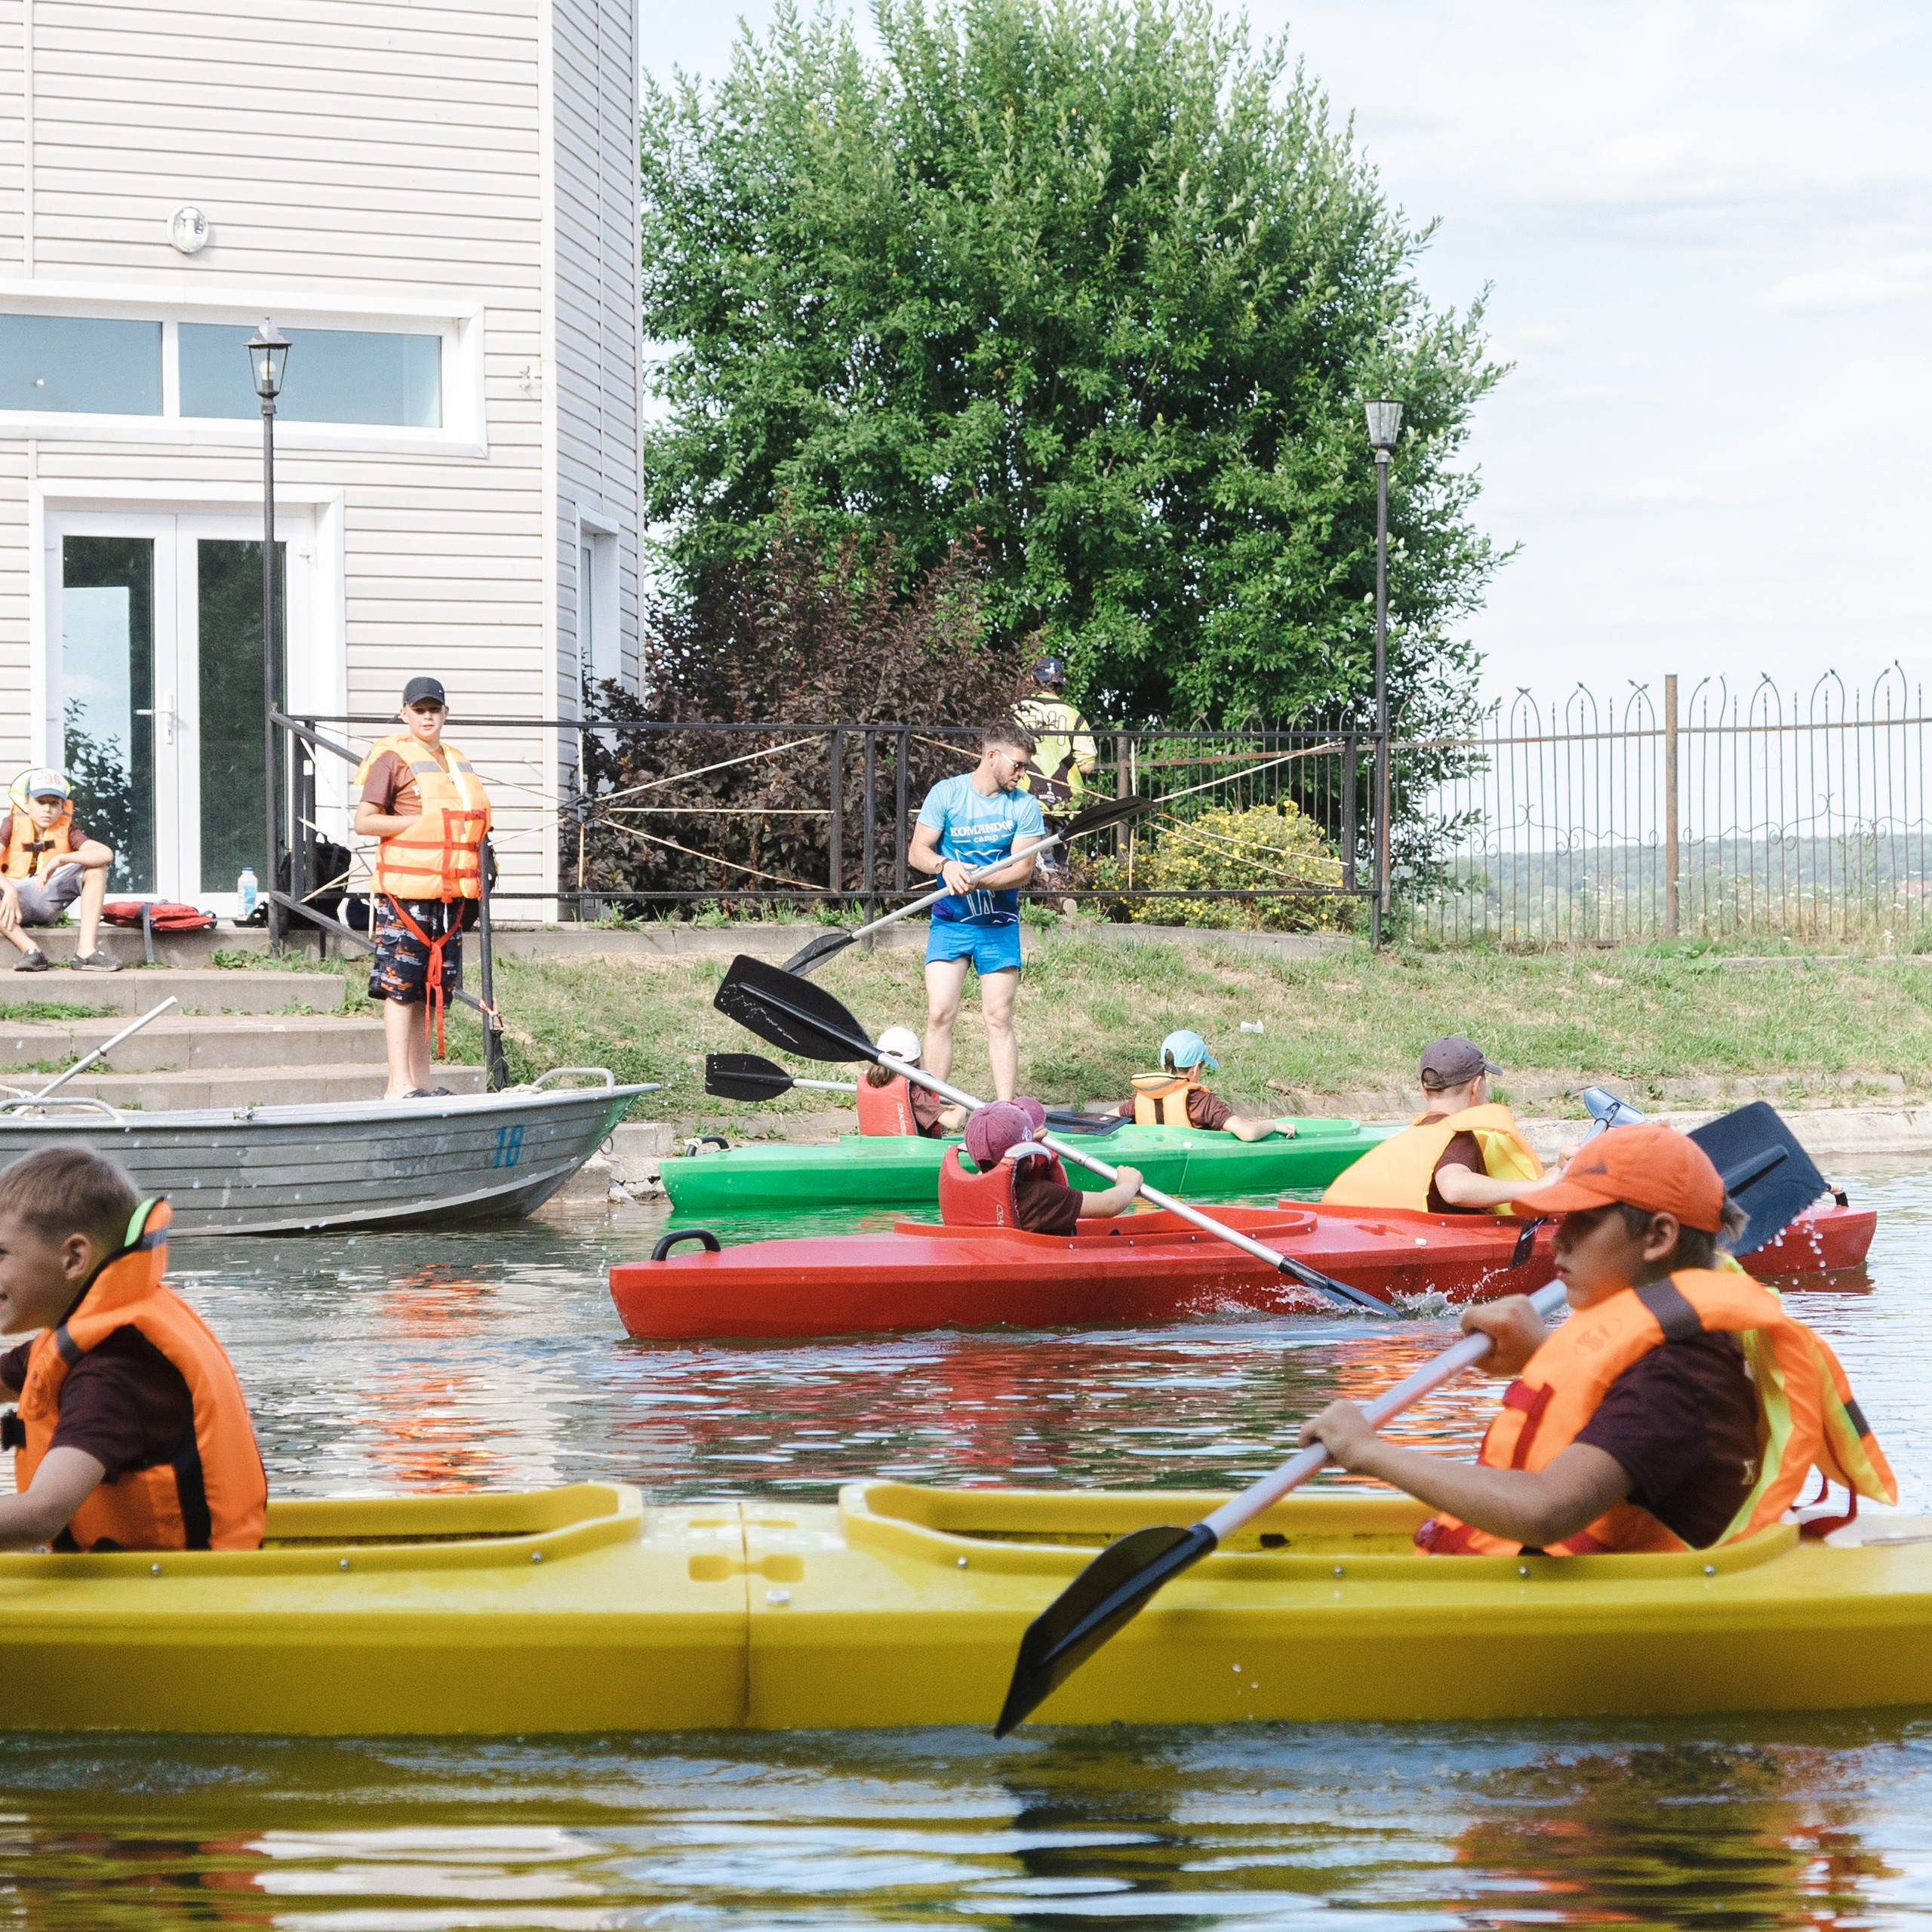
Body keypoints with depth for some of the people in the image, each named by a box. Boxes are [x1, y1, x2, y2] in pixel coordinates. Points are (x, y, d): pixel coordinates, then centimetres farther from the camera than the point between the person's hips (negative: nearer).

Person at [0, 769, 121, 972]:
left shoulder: (66, 829, 0)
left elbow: (106, 853, -20)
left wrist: (59, 859, -29)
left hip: (50, 901, 2)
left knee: (96, 866, -17)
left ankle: (87, 950, -27)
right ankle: (30, 950, -34)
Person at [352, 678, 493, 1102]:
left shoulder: (457, 762, 20)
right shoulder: (392, 758, -3)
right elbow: (364, 822, -9)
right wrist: (422, 821, -14)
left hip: (448, 892, 7)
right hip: (405, 891, -7)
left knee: (433, 987, 9)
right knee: (401, 986, -9)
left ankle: (421, 1081, 15)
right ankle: (400, 1084, -10)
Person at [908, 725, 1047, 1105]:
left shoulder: (1024, 806, -1)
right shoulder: (946, 793, -1)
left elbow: (1023, 870, -7)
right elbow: (917, 851, -3)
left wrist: (979, 880, -25)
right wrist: (945, 866, -25)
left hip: (999, 927, 0)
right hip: (949, 921, 0)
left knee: (999, 1019, -2)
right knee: (939, 1014, -8)